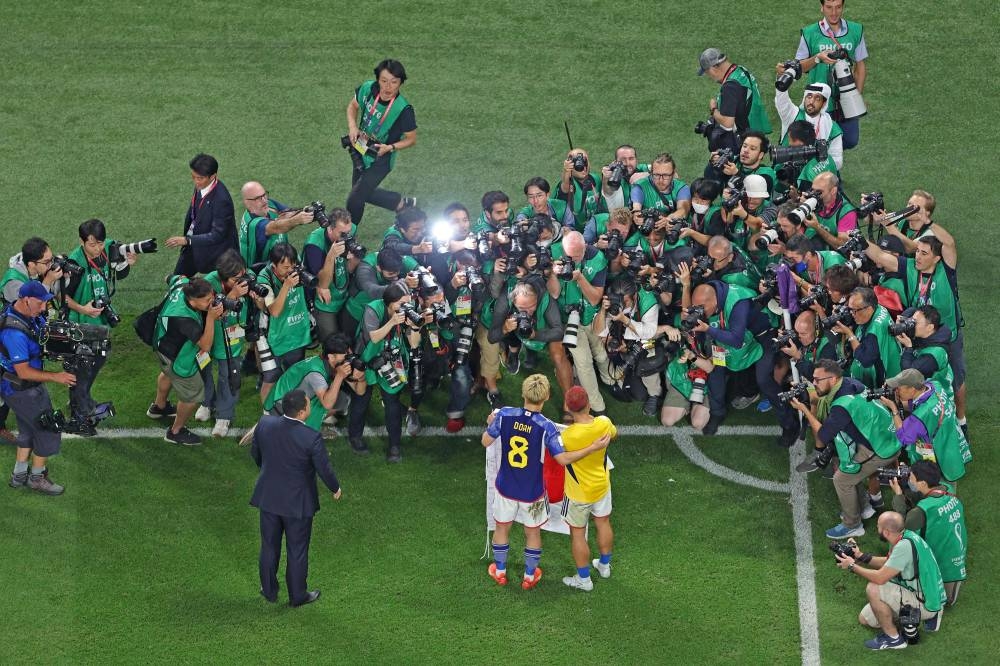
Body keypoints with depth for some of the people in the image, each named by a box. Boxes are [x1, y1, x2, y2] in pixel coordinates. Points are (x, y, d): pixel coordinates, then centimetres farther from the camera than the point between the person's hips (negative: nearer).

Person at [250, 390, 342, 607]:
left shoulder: (264, 424, -14)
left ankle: (269, 591, 37)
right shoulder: (311, 438, -28)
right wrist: (336, 489, 5)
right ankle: (297, 595, 30)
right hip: (297, 503, -4)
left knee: (269, 546, 22)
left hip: (268, 497, 4)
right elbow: (324, 469, -16)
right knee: (297, 551, 15)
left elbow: (255, 453, 4)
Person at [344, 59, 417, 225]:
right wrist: (352, 126, -12)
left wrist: (390, 148, -28)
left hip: (380, 160, -6)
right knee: (365, 193, 24)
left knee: (355, 199, -1)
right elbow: (352, 106, 5)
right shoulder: (368, 89, -17)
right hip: (360, 152, 6)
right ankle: (402, 203, 45)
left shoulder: (403, 109, -29)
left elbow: (411, 140, -14)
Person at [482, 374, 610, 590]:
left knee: (502, 528, 25)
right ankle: (529, 576, 37)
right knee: (533, 533, 21)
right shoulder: (546, 428, -27)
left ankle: (499, 571, 41)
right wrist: (594, 447, -21)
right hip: (532, 492, -2)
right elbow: (563, 458, -26)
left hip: (506, 487, 2)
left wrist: (490, 425, 17)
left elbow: (486, 442, -5)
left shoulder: (504, 415, -19)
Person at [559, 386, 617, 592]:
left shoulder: (568, 436, -34)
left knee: (578, 533, 13)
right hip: (602, 486, 5)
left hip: (578, 493, -5)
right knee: (603, 524, 26)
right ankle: (604, 565, 47)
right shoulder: (603, 424, -21)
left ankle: (584, 579, 26)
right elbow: (614, 434, 4)